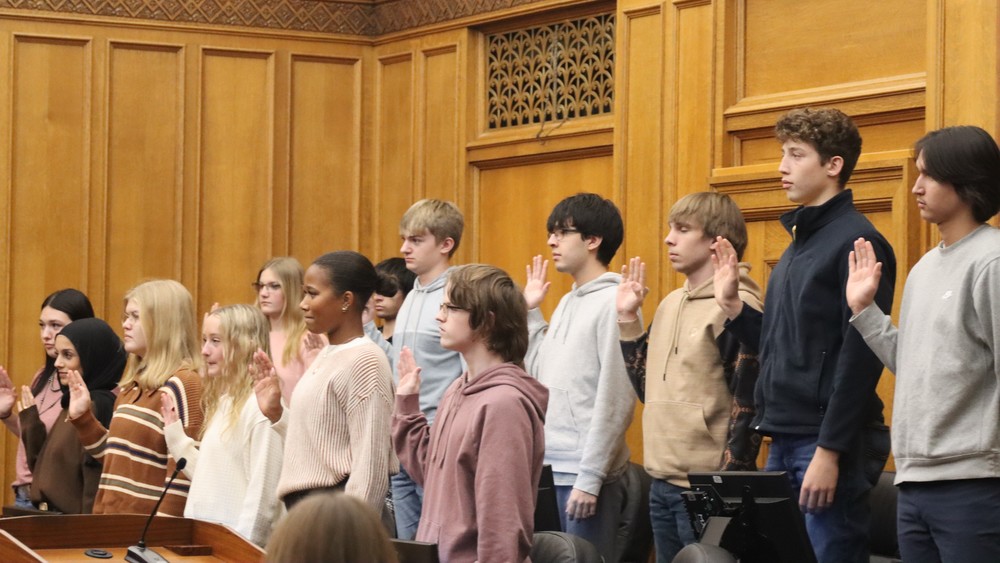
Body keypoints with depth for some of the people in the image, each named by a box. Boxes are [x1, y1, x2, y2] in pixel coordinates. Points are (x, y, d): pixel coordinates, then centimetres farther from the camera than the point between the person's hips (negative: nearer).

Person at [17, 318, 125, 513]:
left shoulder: (101, 407, -15)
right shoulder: (72, 403, 13)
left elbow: (96, 482, -19)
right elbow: (42, 465, 18)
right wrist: (30, 419, 15)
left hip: (76, 523, -9)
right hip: (53, 519, 9)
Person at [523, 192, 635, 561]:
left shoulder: (613, 302, -11)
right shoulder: (567, 303, 16)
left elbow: (616, 398, -16)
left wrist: (590, 477, -18)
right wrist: (530, 313, 15)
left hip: (584, 474, -8)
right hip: (548, 468, 8)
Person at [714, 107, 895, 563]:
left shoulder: (855, 242, -11)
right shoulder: (798, 243, 17)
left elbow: (861, 356, -17)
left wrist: (830, 450, -20)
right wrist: (732, 305, 7)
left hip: (829, 446, -9)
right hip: (784, 441, 9)